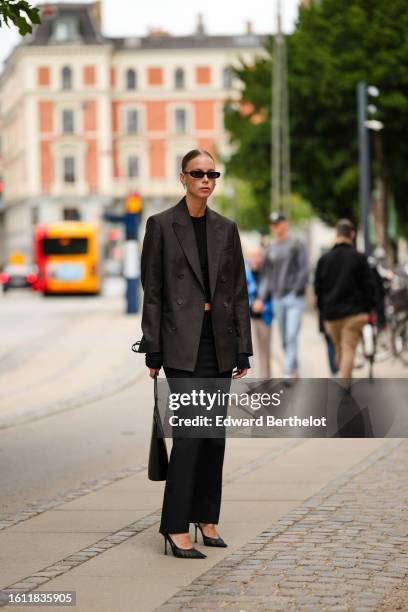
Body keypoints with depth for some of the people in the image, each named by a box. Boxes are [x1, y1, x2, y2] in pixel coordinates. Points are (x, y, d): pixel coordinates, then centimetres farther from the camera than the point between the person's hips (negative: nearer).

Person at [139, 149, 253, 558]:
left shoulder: (226, 228, 10)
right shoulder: (161, 225, -2)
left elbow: (239, 292, 10)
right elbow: (152, 291, -4)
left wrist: (242, 350, 5)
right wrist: (153, 351, -8)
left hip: (220, 341, 5)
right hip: (182, 341, -5)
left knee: (215, 433, 8)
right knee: (189, 430, -11)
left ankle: (206, 517, 18)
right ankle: (176, 527, -8)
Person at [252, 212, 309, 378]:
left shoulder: (297, 245, 2)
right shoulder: (270, 250, 15)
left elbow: (304, 271, -4)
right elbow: (266, 275, 15)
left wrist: (295, 291, -15)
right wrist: (261, 298, 5)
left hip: (294, 298, -5)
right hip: (277, 299, 5)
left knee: (291, 336, -14)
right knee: (284, 339, 6)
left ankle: (289, 372, -17)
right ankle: (295, 370, 15)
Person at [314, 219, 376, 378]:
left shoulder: (324, 259, 5)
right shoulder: (359, 258, -4)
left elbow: (318, 288, 11)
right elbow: (368, 286, -3)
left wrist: (323, 311, 19)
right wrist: (368, 310, 6)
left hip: (331, 313, 3)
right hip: (354, 312, -3)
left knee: (339, 350, 18)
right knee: (349, 349, -7)